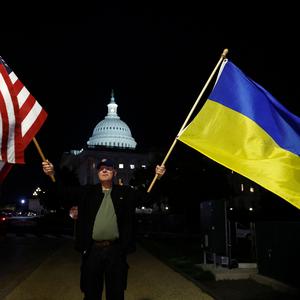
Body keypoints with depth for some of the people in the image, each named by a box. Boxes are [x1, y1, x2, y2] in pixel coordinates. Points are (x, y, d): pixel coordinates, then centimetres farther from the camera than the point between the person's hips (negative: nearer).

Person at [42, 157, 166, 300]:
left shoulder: (125, 192, 6)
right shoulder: (87, 191, 7)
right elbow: (64, 193, 2)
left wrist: (156, 178, -12)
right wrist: (52, 175, -12)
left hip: (116, 250, 0)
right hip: (92, 250, 1)